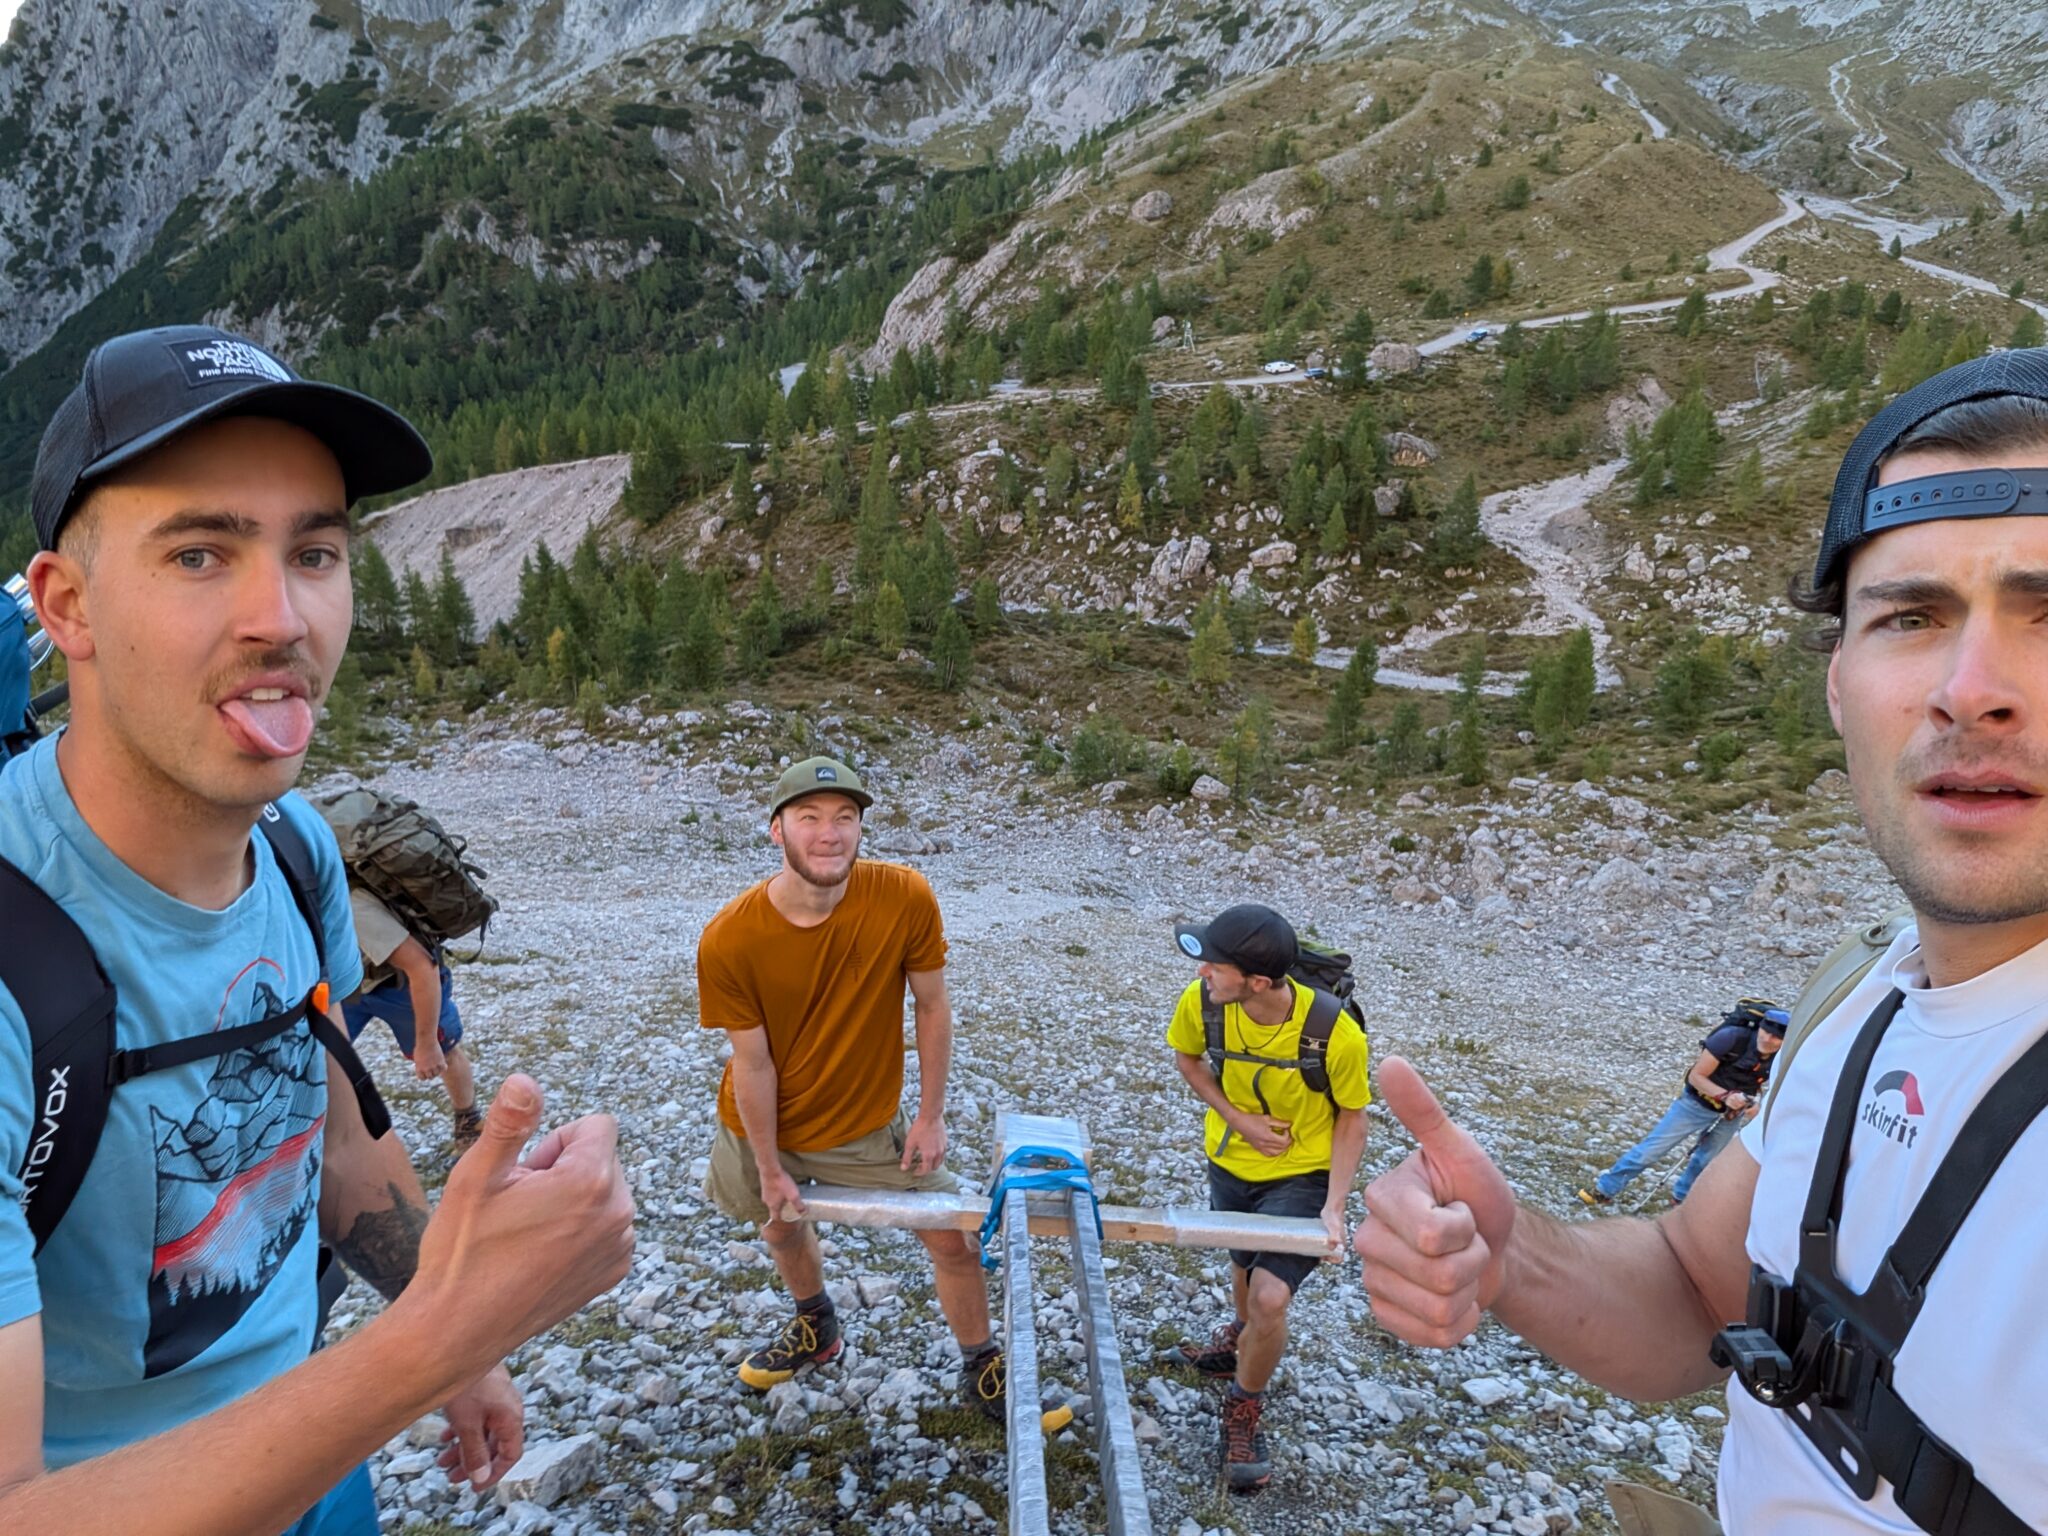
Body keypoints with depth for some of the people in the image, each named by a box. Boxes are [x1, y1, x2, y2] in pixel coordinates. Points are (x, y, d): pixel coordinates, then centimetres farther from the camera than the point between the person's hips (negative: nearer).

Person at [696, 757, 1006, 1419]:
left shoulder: (906, 898, -27)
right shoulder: (728, 940, -27)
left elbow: (932, 1005, -13)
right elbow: (753, 1062, -17)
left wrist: (931, 1115, -7)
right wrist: (769, 1168, -7)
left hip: (866, 1125, 0)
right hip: (761, 1125, 1)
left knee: (955, 1239, 4)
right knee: (782, 1223, 26)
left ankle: (982, 1370, 32)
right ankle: (817, 1327, 59)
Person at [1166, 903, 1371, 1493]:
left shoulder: (1336, 1033, -33)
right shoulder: (1199, 1002, -25)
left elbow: (1351, 1117, -14)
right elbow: (1187, 1058, -2)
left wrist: (1334, 1207, -21)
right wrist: (1237, 1119, -15)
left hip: (1302, 1178, -4)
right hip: (1230, 1163, 4)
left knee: (1270, 1299, -15)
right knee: (1246, 1268, 25)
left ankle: (1243, 1411, 15)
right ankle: (1242, 1338, 60)